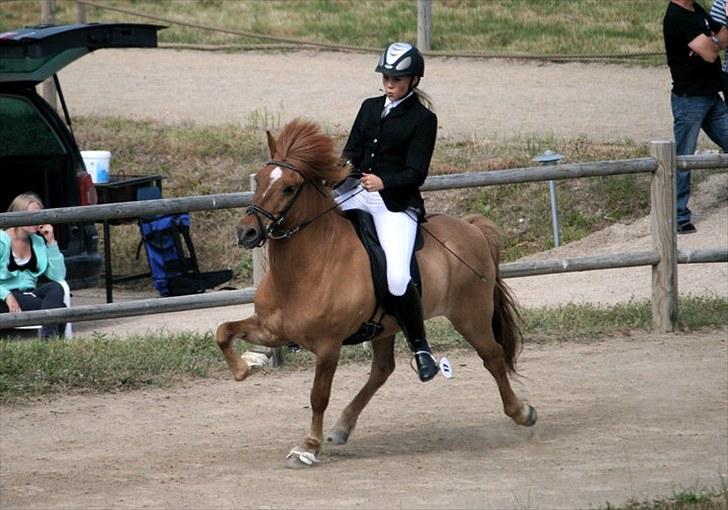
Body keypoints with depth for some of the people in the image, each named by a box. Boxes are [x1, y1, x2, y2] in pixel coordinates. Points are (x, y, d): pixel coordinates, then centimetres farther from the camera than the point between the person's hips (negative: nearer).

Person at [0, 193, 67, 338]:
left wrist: (51, 242, 0)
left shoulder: (38, 242, 15)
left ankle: (48, 334, -45)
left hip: (29, 294, 5)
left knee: (55, 288, -30)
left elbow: (59, 276, 6)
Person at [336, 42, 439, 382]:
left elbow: (415, 173, -11)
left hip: (397, 204, -6)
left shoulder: (423, 119, -4)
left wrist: (383, 182, -28)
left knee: (398, 278, -25)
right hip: (357, 193, 6)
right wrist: (346, 163, -9)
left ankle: (421, 349, -7)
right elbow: (353, 149, 15)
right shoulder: (370, 108, 14)